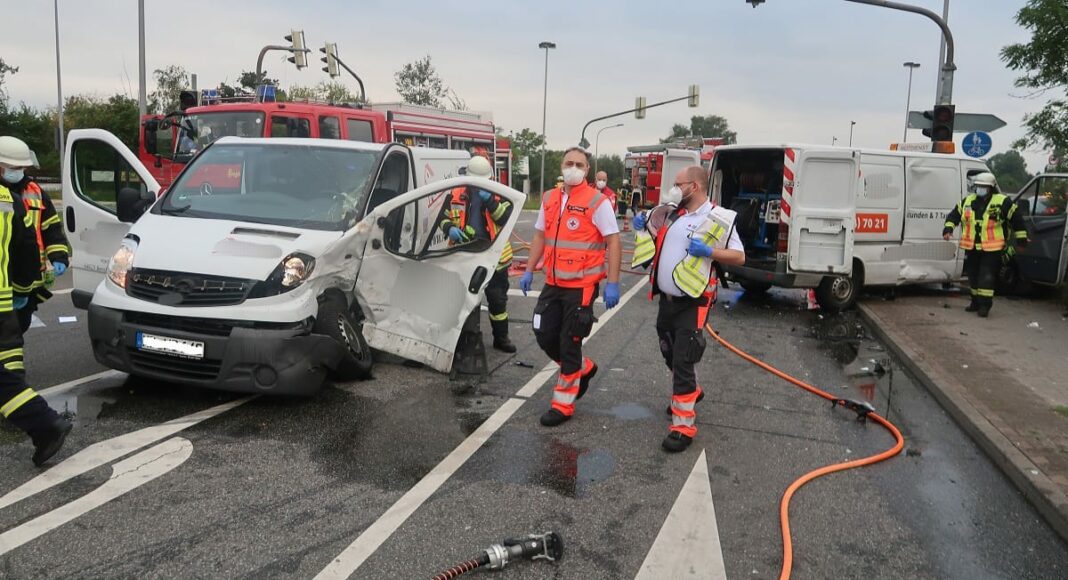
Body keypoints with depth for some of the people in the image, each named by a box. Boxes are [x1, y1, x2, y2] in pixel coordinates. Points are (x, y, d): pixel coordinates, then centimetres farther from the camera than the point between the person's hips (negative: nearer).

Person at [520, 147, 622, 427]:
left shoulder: (597, 201, -10)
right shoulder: (549, 199, 9)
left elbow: (613, 243, -11)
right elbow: (540, 237, 17)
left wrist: (612, 283, -16)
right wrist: (529, 271, 13)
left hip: (582, 286, -6)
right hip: (553, 283, 6)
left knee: (569, 343, 1)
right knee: (544, 335, 9)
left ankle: (563, 404, 15)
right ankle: (583, 368, 35)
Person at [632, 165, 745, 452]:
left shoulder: (718, 219, -10)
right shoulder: (673, 214, 9)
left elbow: (739, 257, -9)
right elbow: (656, 240, 24)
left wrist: (708, 251, -24)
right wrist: (643, 225, 4)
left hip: (692, 304, -7)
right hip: (666, 299, 7)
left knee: (683, 361, -8)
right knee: (670, 354, 22)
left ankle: (683, 426, -2)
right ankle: (691, 392, 47)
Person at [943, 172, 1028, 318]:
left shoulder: (1003, 202, -6)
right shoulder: (967, 201, 6)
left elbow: (1017, 219, 1)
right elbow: (954, 215, 14)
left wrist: (1021, 238, 4)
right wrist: (948, 228, -3)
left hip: (992, 249, -5)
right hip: (971, 248, 5)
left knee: (987, 277, -9)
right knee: (973, 276, 14)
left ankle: (985, 304, -3)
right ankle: (976, 301, 28)